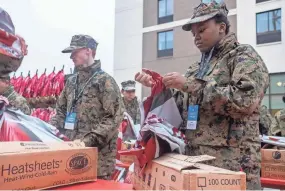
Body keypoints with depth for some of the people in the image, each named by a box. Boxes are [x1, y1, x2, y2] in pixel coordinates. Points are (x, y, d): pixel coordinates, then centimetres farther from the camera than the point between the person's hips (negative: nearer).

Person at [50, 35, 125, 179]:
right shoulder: (71, 81, 12)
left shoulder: (104, 81, -9)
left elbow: (114, 118, -16)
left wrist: (88, 141, -23)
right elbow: (61, 111, 19)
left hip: (97, 155, -6)